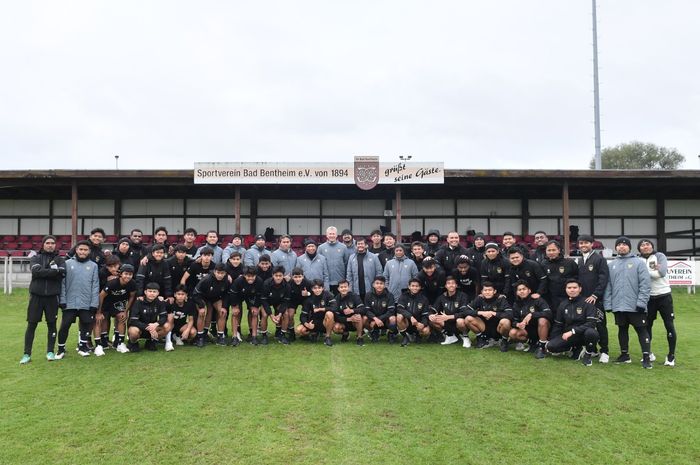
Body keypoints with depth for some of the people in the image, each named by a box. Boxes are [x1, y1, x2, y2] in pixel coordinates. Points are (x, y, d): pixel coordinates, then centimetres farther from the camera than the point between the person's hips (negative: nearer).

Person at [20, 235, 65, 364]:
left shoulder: (60, 259, 8)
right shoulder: (35, 258, 6)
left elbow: (62, 273, -10)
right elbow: (37, 271, -14)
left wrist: (45, 273, -15)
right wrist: (54, 271, -14)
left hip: (52, 297, 1)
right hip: (36, 295, -1)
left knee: (52, 325, 6)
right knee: (31, 325, 2)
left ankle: (50, 352, 17)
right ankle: (27, 354, 9)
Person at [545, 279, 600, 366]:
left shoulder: (587, 303, -9)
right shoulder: (563, 305, 6)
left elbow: (591, 323, -19)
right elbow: (558, 325, 14)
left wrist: (572, 331, -25)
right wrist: (550, 340, 7)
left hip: (583, 334, -3)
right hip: (568, 336, 4)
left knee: (591, 332, -39)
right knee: (551, 346, -21)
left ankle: (588, 354, -8)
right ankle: (574, 348, 8)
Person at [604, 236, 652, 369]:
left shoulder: (639, 263, -2)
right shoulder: (611, 265, 10)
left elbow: (645, 284, -8)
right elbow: (608, 286, 9)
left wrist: (641, 302, -14)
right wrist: (608, 304, 2)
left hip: (635, 306, -4)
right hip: (618, 306, 4)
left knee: (642, 330, 0)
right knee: (622, 330, 13)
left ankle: (646, 358, 4)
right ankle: (624, 355, 25)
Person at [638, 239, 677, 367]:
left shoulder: (659, 256, -2)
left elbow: (662, 272, -17)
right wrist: (653, 270, -18)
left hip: (664, 295, -2)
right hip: (648, 297, 2)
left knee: (669, 325, 1)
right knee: (647, 325, 8)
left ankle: (671, 355, 12)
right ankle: (648, 353, 22)